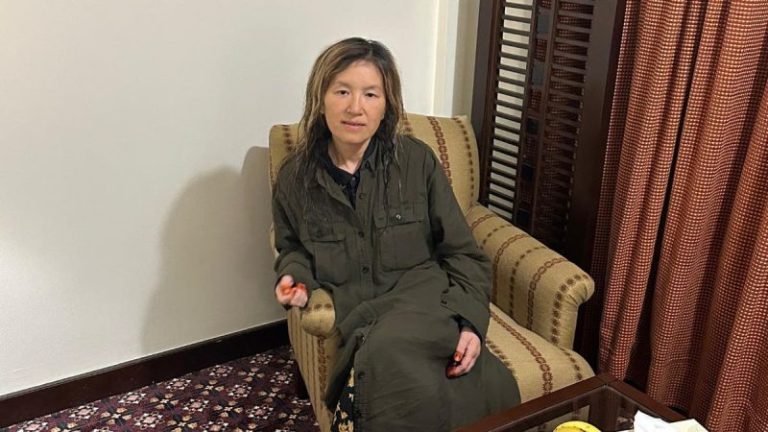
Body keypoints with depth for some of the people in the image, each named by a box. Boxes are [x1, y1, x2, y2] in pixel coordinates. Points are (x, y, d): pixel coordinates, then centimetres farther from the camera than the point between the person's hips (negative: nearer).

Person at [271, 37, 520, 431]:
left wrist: (469, 321, -13)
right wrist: (295, 276, -2)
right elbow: (291, 248, 22)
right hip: (358, 315, 1)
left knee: (388, 355, -35)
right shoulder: (294, 177, 3)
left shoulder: (417, 160, -2)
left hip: (425, 297, 0)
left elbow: (461, 252, 1)